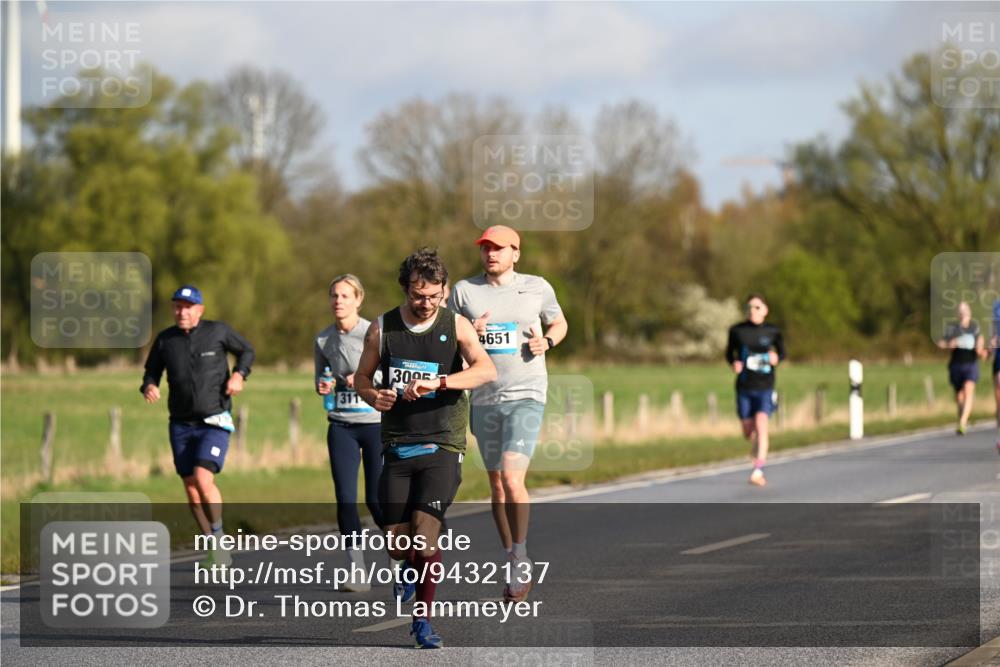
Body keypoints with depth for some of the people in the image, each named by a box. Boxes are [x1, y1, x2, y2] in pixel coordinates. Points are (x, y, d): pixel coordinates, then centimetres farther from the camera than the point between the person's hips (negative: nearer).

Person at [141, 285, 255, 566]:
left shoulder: (218, 331, -4)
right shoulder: (165, 339, 2)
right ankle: (215, 549, 19)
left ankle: (218, 534, -1)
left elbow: (246, 351, 11)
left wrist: (239, 374, -7)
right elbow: (152, 371, 12)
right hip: (181, 425, 3)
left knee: (203, 479, -21)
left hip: (214, 423, -3)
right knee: (191, 490, 4)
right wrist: (149, 387, -10)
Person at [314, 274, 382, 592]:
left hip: (376, 423, -4)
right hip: (341, 427, 4)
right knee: (345, 499, -8)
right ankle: (357, 572, -3)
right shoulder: (323, 340, 7)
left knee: (376, 500, -2)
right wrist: (322, 385, -2)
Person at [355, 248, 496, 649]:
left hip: (442, 445, -2)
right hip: (397, 446, 2)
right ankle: (412, 565, 37)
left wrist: (437, 382, -30)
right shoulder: (382, 329, 4)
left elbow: (487, 370, -16)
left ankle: (423, 621, -1)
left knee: (425, 531, -15)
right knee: (396, 544, 0)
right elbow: (362, 377, 14)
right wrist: (373, 396, -10)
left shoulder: (456, 326, -1)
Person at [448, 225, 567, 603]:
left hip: (526, 397, -3)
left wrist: (547, 341, -4)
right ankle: (514, 567, 22)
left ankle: (521, 555, -3)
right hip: (484, 400, 3)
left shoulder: (537, 288, 2)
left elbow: (559, 322, 18)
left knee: (512, 479, -19)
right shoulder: (464, 291, 4)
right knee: (496, 486, 10)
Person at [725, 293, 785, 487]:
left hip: (765, 387, -2)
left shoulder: (773, 332, -2)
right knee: (748, 432, 10)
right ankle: (758, 443, 49)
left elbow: (782, 353, 12)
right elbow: (729, 353, 11)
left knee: (761, 425, -20)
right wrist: (734, 364, -11)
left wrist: (776, 359, -11)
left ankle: (758, 471, -20)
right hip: (744, 387, 2)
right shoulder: (737, 331, -1)